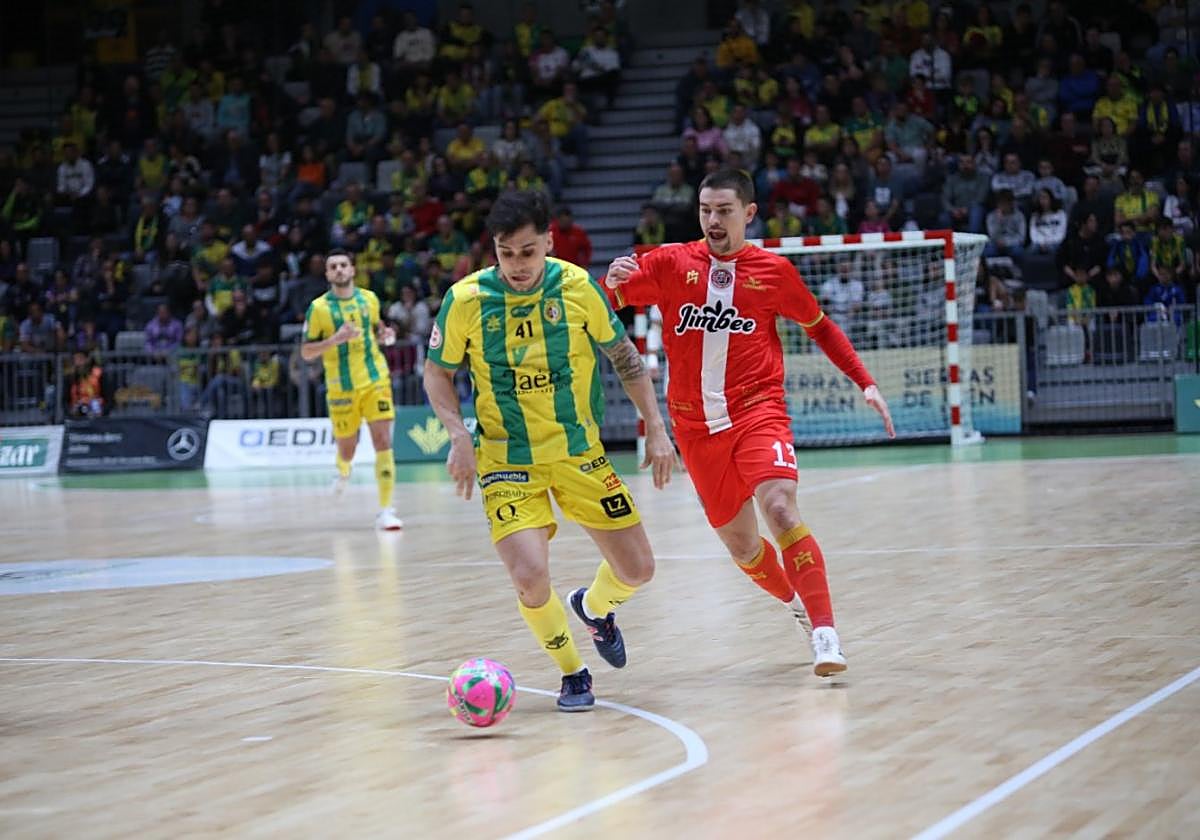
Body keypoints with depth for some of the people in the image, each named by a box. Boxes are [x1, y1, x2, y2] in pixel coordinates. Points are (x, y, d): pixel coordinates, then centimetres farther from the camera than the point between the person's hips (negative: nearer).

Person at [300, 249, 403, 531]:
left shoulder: (369, 298, 5)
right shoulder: (319, 308, -5)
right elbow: (306, 352, -4)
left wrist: (385, 335, 0)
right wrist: (334, 339, -20)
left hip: (375, 381, 1)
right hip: (341, 388, -1)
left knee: (383, 441, -11)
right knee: (347, 447, 10)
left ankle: (386, 510, -9)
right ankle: (343, 470, 49)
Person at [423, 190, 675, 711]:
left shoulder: (577, 286, -10)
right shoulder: (466, 299, -14)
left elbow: (623, 355, 4)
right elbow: (437, 374, 1)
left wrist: (656, 429, -1)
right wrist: (459, 436, -14)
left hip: (580, 452, 2)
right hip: (507, 460, -2)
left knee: (637, 570, 4)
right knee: (530, 578, -21)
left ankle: (595, 608, 42)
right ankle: (572, 673, 8)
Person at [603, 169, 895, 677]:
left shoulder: (774, 270, 3)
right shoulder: (671, 263, 3)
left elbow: (820, 327, 16)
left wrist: (865, 382, 8)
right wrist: (613, 280, -27)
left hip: (758, 411, -2)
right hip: (696, 425, 2)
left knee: (780, 509, -25)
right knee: (740, 544, 8)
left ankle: (824, 633, -23)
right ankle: (801, 605, 35)